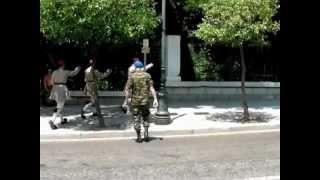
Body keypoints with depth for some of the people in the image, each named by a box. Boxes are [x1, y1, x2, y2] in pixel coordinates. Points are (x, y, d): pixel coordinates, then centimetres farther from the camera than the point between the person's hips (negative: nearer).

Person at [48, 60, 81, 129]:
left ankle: (61, 120, 33)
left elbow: (52, 82, 3)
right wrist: (77, 68, 28)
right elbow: (74, 73, 9)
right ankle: (52, 121, -24)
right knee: (60, 107, -8)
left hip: (55, 89, 6)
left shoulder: (54, 72, 4)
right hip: (62, 89, -6)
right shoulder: (65, 72, -5)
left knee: (59, 105, 22)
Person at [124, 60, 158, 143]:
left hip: (135, 101, -1)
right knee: (145, 117, 18)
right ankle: (146, 134, 3)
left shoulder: (132, 76, -5)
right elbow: (151, 88, -7)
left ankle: (139, 137, 11)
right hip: (145, 100, 1)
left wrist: (126, 101, -2)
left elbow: (127, 89, -8)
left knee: (136, 119, 9)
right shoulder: (147, 75, 0)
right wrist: (155, 99, -7)